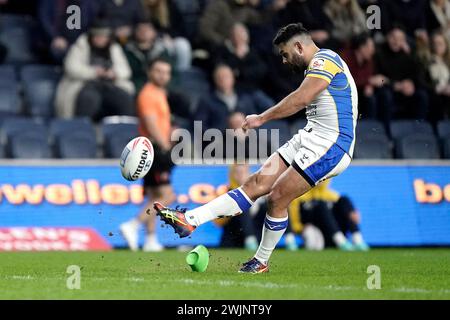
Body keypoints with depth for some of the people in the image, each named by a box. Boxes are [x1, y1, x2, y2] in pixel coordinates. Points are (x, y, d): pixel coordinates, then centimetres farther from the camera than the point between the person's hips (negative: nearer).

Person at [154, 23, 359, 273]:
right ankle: (189, 220, -8)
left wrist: (262, 119, -19)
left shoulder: (324, 59, -12)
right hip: (311, 138, 9)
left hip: (330, 145, -9)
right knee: (257, 183, -1)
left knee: (277, 197, -9)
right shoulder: (320, 64, 21)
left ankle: (262, 262, 8)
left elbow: (302, 98, -24)